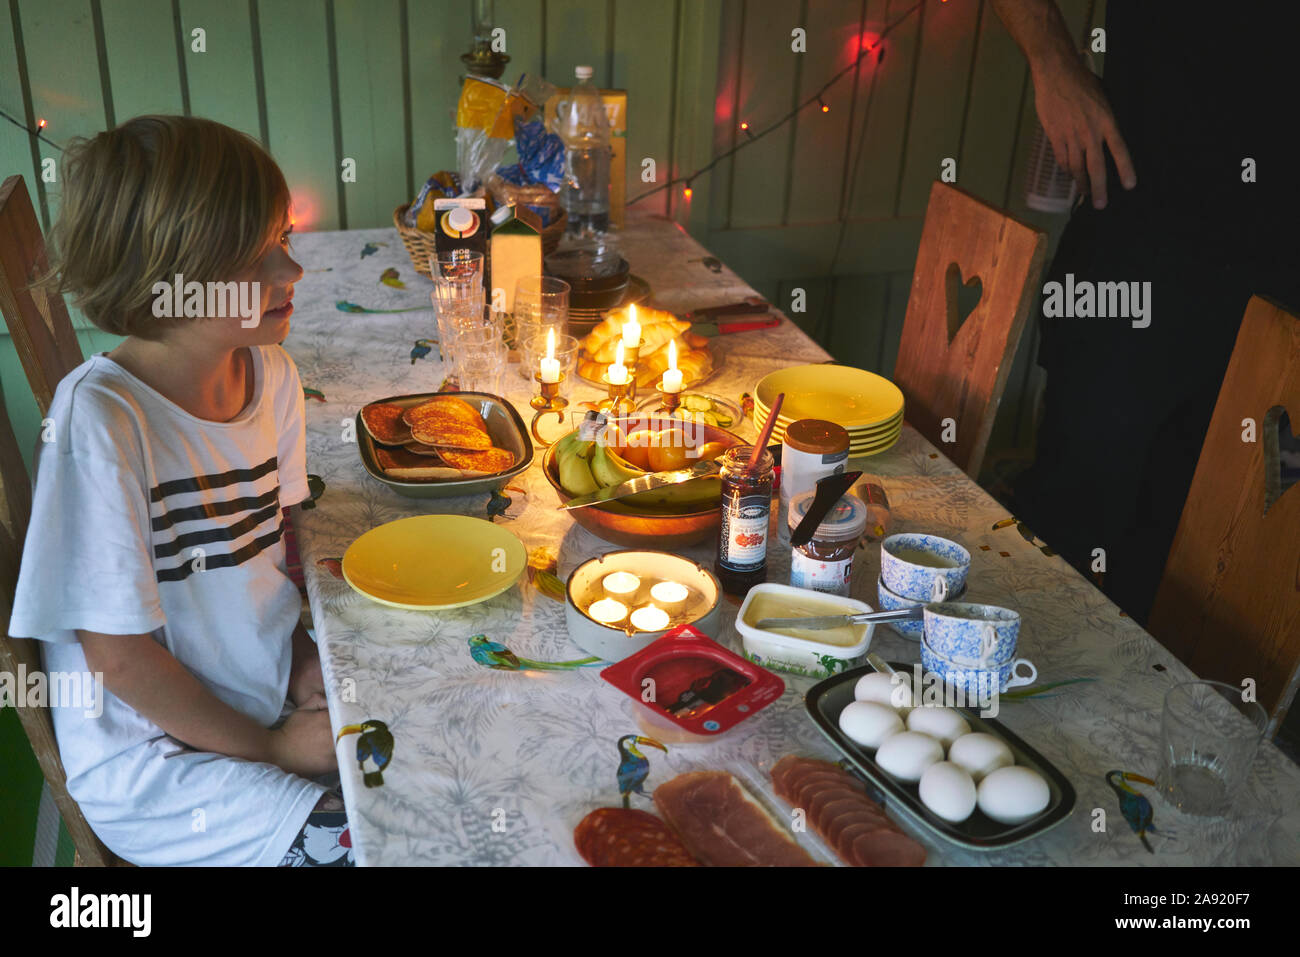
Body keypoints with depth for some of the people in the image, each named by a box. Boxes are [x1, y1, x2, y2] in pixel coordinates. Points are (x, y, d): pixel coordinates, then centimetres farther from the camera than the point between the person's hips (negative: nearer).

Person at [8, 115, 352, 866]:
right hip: (155, 758, -6)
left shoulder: (271, 373, -4)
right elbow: (119, 654, -19)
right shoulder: (101, 419, -25)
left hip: (274, 693, 6)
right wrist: (269, 747, -12)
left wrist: (306, 653, -3)